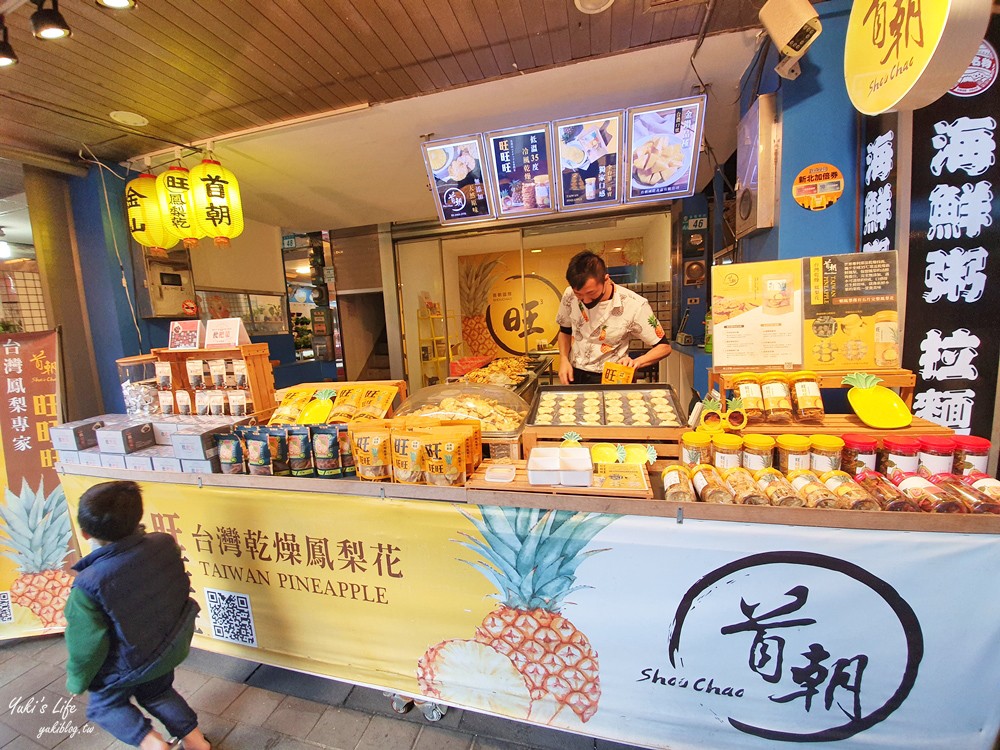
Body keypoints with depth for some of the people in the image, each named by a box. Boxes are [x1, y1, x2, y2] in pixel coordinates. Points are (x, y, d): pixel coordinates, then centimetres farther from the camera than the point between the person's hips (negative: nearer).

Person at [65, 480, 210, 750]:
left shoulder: (88, 586, -32)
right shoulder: (165, 543, -22)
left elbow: (87, 644, -19)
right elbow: (182, 587, -3)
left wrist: (77, 681, 1)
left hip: (128, 664, -4)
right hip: (170, 647, 4)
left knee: (104, 705, 27)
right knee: (157, 692, 30)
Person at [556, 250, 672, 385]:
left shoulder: (635, 305, -16)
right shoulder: (570, 296, -8)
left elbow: (663, 347, -5)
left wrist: (636, 362, -22)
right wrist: (564, 359, -5)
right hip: (573, 376, 2)